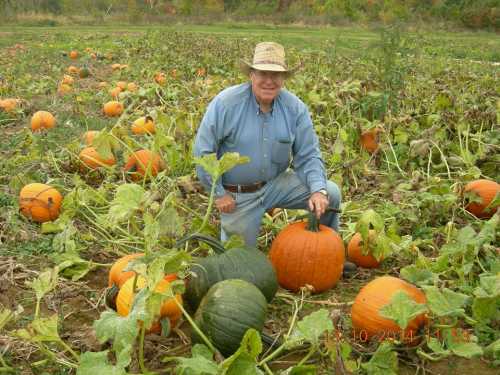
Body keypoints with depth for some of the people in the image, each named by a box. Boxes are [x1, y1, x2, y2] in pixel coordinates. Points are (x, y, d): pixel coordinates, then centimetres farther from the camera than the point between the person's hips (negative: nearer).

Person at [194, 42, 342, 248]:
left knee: (330, 193, -11)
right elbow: (203, 151, -14)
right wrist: (218, 193, -13)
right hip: (237, 194, -3)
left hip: (276, 183, 3)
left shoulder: (295, 108, -10)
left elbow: (307, 156, -5)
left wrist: (318, 190, -22)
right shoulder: (225, 103, -19)